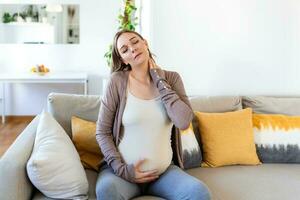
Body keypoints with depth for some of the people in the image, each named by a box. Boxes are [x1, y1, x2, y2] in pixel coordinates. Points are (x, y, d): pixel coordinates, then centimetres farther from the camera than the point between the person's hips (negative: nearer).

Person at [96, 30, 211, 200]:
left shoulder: (171, 78, 2)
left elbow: (183, 122, -15)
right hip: (125, 169, -1)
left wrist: (159, 80, -10)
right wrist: (120, 168, -12)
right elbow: (102, 132, -1)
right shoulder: (117, 81, -5)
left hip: (164, 170, 1)